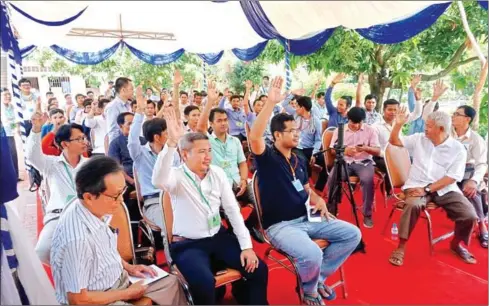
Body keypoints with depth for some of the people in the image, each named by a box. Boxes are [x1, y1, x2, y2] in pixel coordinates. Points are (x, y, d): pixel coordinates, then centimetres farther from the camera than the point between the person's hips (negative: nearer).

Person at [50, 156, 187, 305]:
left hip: (117, 279, 8)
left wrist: (128, 267, 3)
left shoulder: (99, 209, -11)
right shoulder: (77, 239, -34)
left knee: (171, 282, 16)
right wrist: (127, 294, -16)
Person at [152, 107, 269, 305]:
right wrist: (172, 142, -47)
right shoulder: (177, 176, -11)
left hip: (219, 237, 5)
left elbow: (232, 210, 1)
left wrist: (246, 245, -5)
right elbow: (158, 180, -36)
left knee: (259, 269, -7)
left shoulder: (217, 173, 2)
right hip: (188, 244, -4)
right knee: (205, 282, -31)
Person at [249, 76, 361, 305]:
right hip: (280, 225, -7)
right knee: (312, 254, -32)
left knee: (352, 234, 1)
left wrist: (319, 201, 1)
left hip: (307, 218, 8)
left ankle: (318, 277, 11)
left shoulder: (299, 161, 12)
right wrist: (270, 102, -36)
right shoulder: (267, 158, -10)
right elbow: (254, 137, -32)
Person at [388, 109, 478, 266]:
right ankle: (401, 247, -20)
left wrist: (427, 189, -19)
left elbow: (452, 177, -10)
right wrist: (399, 124, -4)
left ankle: (456, 244, 15)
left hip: (445, 189, 0)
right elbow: (394, 141, 13)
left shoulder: (458, 149, -3)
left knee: (469, 215, -18)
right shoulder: (419, 138, 6)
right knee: (413, 205, -33)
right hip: (418, 185, 0)